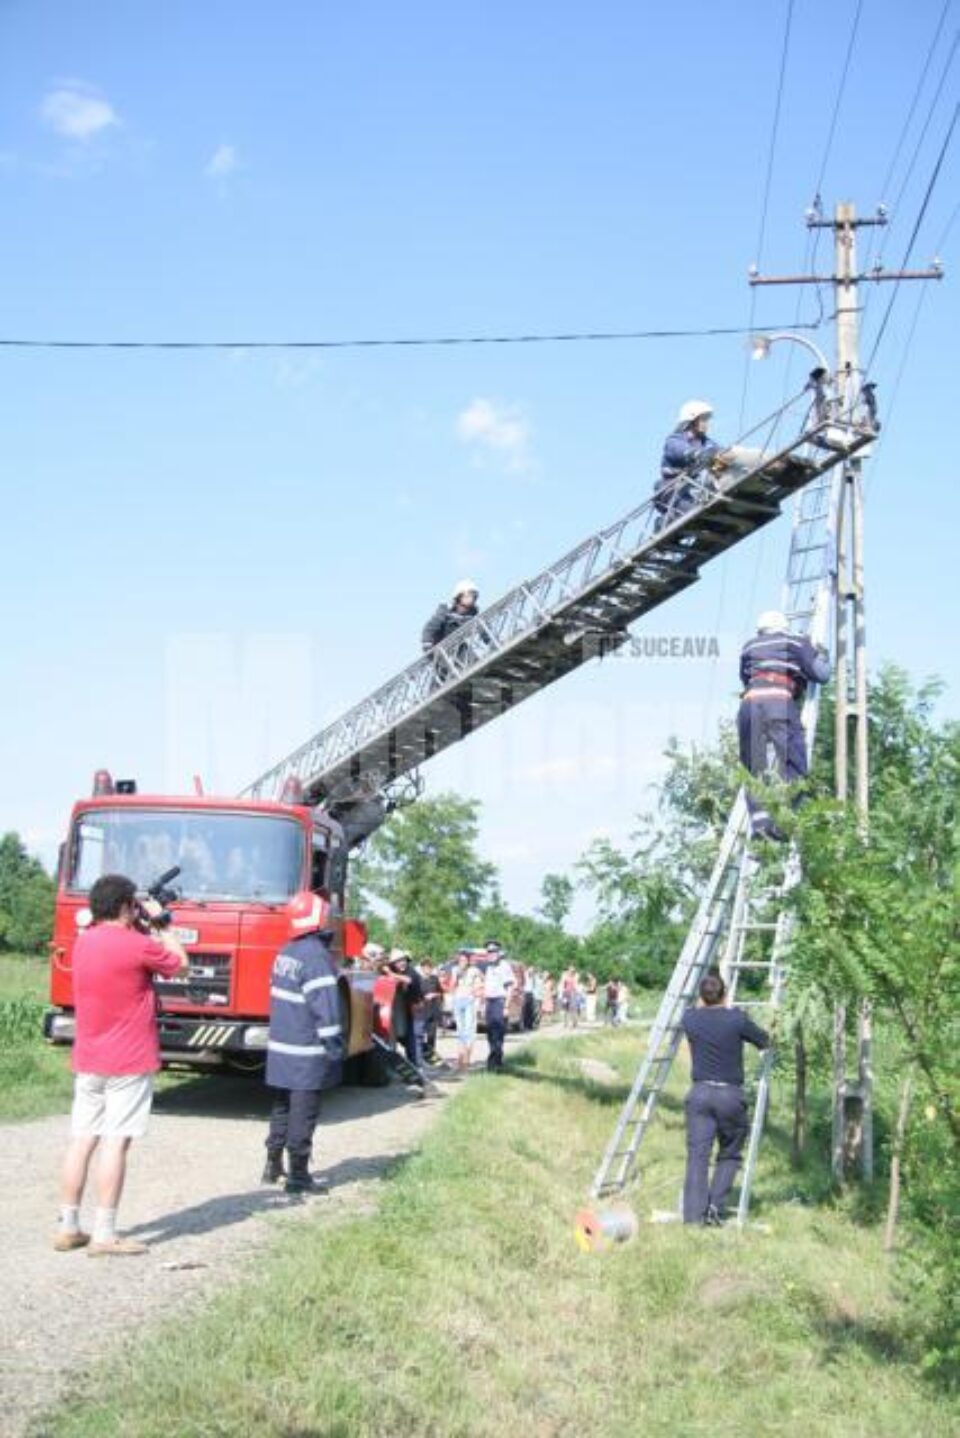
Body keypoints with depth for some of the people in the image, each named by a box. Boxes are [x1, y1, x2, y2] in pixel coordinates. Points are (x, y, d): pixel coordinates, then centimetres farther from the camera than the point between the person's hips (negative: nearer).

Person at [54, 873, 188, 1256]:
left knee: (81, 1140, 9)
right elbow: (179, 963, 1)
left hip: (87, 1061, 7)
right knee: (115, 1142, -4)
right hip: (129, 1063, -7)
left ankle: (67, 1227, 14)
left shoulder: (84, 941, 7)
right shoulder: (136, 944, -15)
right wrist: (160, 923, 8)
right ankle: (104, 1235, -2)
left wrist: (145, 928, 15)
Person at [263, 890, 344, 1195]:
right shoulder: (316, 956, -18)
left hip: (280, 1047, 8)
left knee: (281, 1109, 18)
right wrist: (335, 1048, -16)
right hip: (306, 1054, -8)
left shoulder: (285, 954, 10)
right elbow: (325, 1007, -21)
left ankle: (273, 1165, 26)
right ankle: (298, 1175, 3)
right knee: (303, 1113, -1)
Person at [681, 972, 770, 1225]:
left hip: (699, 1094, 1)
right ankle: (715, 1206, 1)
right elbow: (766, 1042, 8)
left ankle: (693, 1216, -6)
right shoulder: (737, 1019, -6)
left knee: (697, 1156, 1)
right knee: (729, 1155, 15)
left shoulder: (690, 1019, 1)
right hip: (730, 1095, -1)